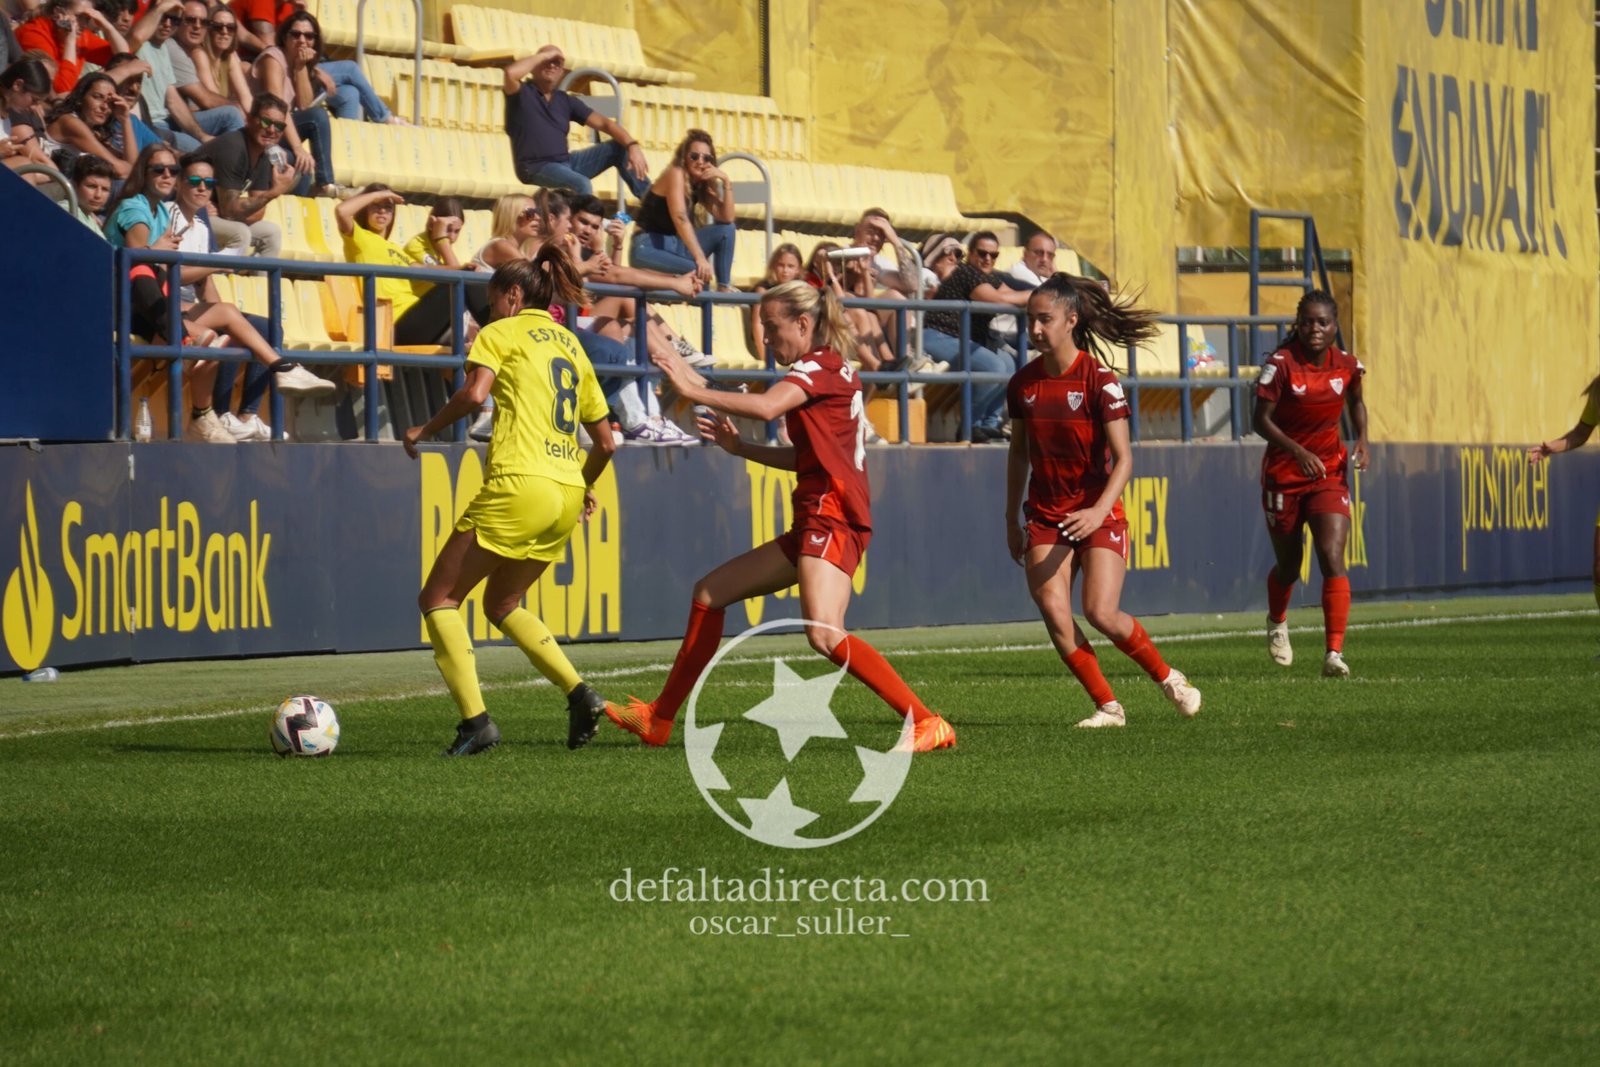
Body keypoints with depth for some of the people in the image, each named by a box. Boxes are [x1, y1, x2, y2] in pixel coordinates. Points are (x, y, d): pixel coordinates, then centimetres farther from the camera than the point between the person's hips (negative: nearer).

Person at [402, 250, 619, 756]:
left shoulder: (502, 333, 3)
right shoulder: (571, 346, 22)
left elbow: (474, 393, -16)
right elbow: (605, 441, 23)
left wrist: (425, 429, -2)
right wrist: (583, 487, 39)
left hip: (520, 483, -7)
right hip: (566, 494, 8)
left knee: (438, 598, 2)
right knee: (503, 604, 24)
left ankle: (475, 721, -12)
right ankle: (579, 693, 5)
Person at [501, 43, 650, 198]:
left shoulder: (566, 101, 14)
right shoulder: (522, 94, -2)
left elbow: (603, 123, 7)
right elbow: (511, 73, -27)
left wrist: (632, 145, -10)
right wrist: (543, 55, -13)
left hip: (566, 162, 7)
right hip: (536, 168, -7)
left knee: (619, 147, 1)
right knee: (582, 185, -34)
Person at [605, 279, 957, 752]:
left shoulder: (821, 366, -7)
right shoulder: (823, 373, 22)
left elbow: (766, 407, -26)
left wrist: (694, 391, -19)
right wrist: (739, 447, 18)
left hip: (832, 518, -11)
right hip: (813, 523, 11)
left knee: (824, 633, -28)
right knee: (709, 593, 15)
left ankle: (929, 725, -26)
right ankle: (658, 719, 21)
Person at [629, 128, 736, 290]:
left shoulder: (702, 185, 9)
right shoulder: (675, 174, -14)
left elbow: (726, 219, -1)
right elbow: (680, 219, -27)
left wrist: (725, 182, -11)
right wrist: (700, 258, -38)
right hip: (649, 248, -9)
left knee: (725, 229, -7)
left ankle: (724, 287, -12)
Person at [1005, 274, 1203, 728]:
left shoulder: (1099, 381, -13)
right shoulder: (1022, 384, 2)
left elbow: (1123, 459, -15)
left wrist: (1099, 511, -29)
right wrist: (1012, 519, 17)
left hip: (1098, 514, -4)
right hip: (1045, 516, 4)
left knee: (1102, 614, -16)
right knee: (1054, 614, -14)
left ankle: (1168, 678, 11)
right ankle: (1108, 707, -3)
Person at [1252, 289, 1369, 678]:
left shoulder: (1347, 365, -4)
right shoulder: (1281, 365, -15)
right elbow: (1261, 420, -16)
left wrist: (1361, 439, 0)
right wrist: (1298, 451, -28)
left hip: (1330, 473, 1)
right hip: (1284, 474, -1)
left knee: (1332, 559, -17)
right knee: (1288, 567, 13)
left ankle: (1334, 654, -20)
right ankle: (1277, 623, 47)